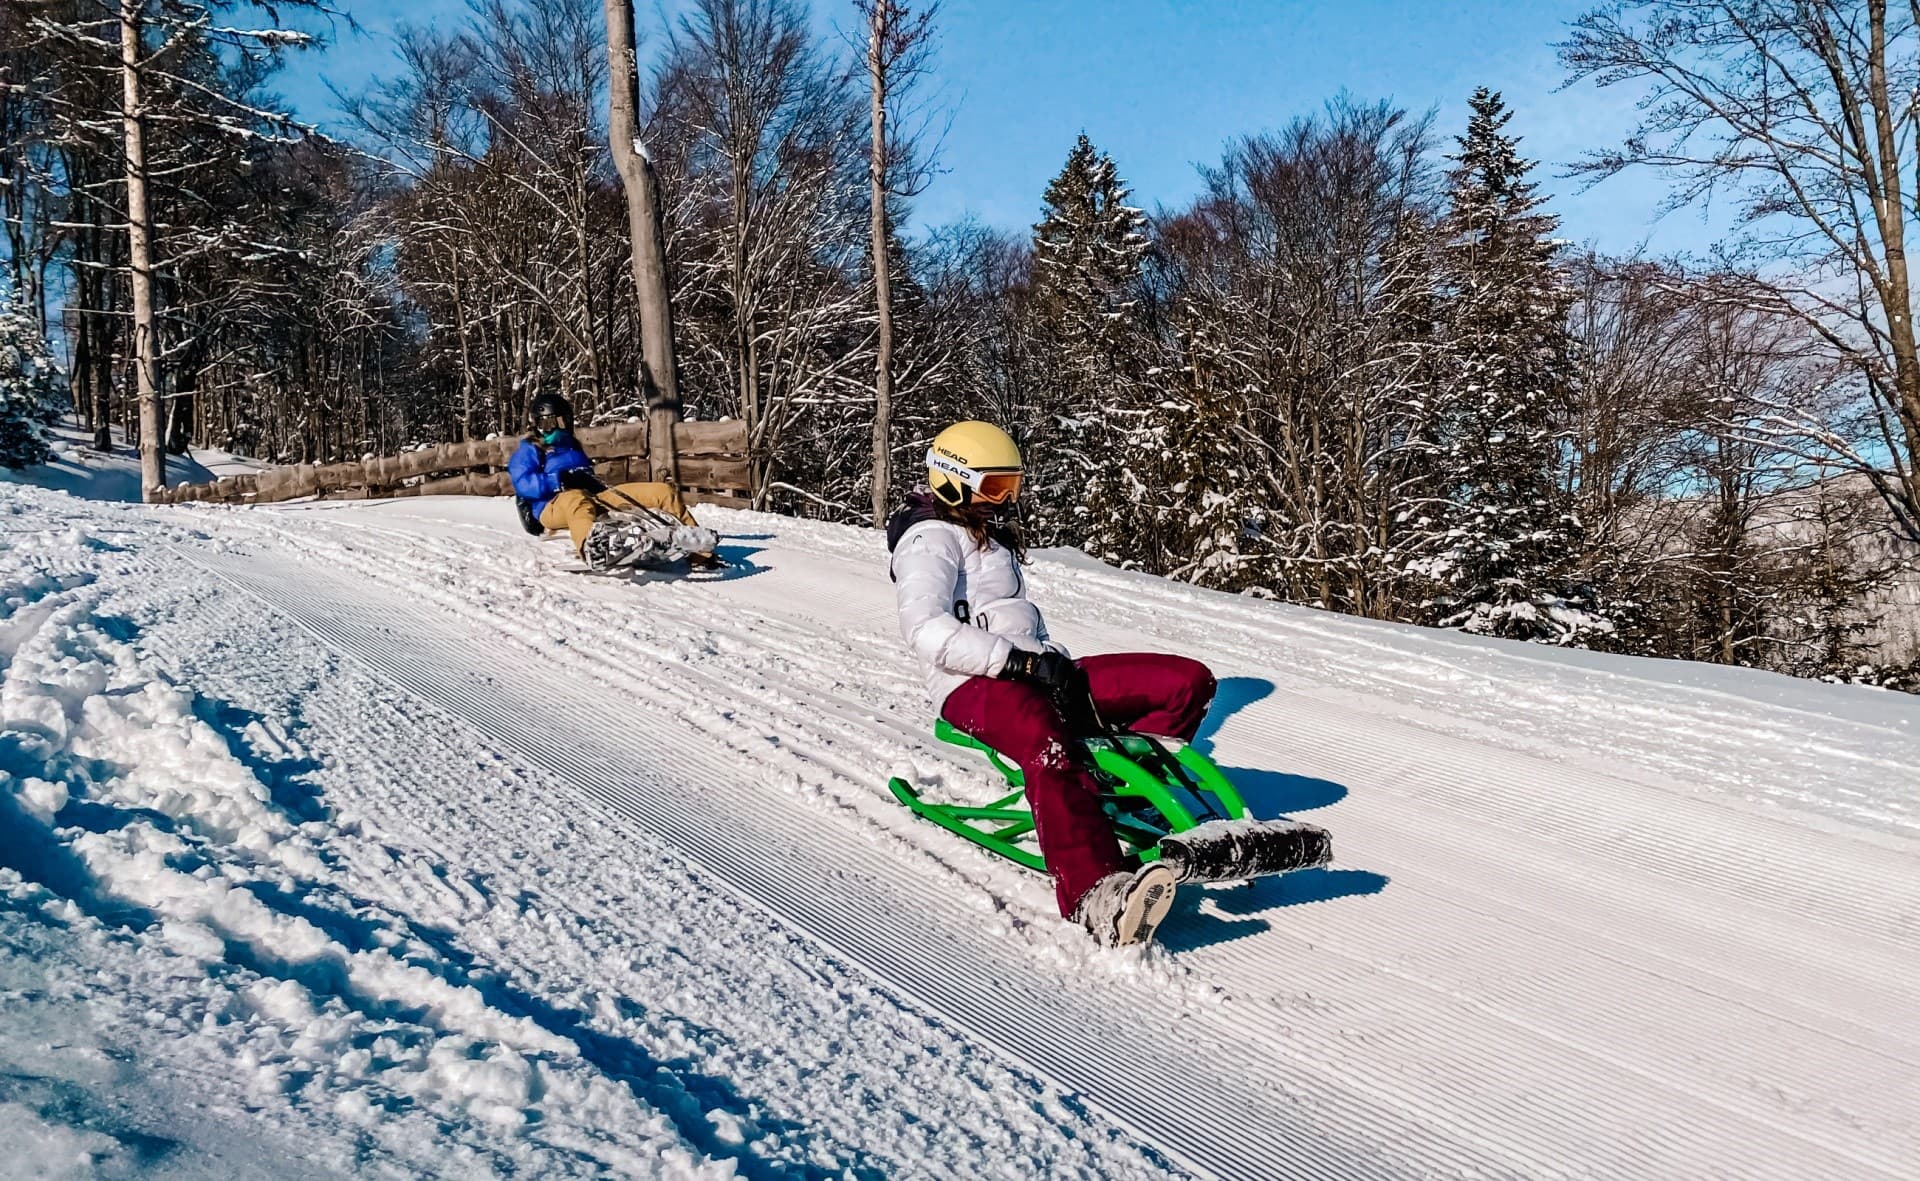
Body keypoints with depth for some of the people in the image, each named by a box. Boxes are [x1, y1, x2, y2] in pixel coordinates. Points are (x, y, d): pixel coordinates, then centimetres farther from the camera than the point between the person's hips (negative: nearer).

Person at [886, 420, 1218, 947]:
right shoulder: (930, 539, -1)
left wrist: (1058, 660, 11)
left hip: (1034, 671, 9)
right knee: (1049, 745, -44)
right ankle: (1096, 896, -59)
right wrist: (1022, 662, -22)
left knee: (1190, 681, -3)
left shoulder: (992, 536, 29)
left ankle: (1107, 792, -14)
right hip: (975, 686, -9)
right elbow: (928, 631, -18)